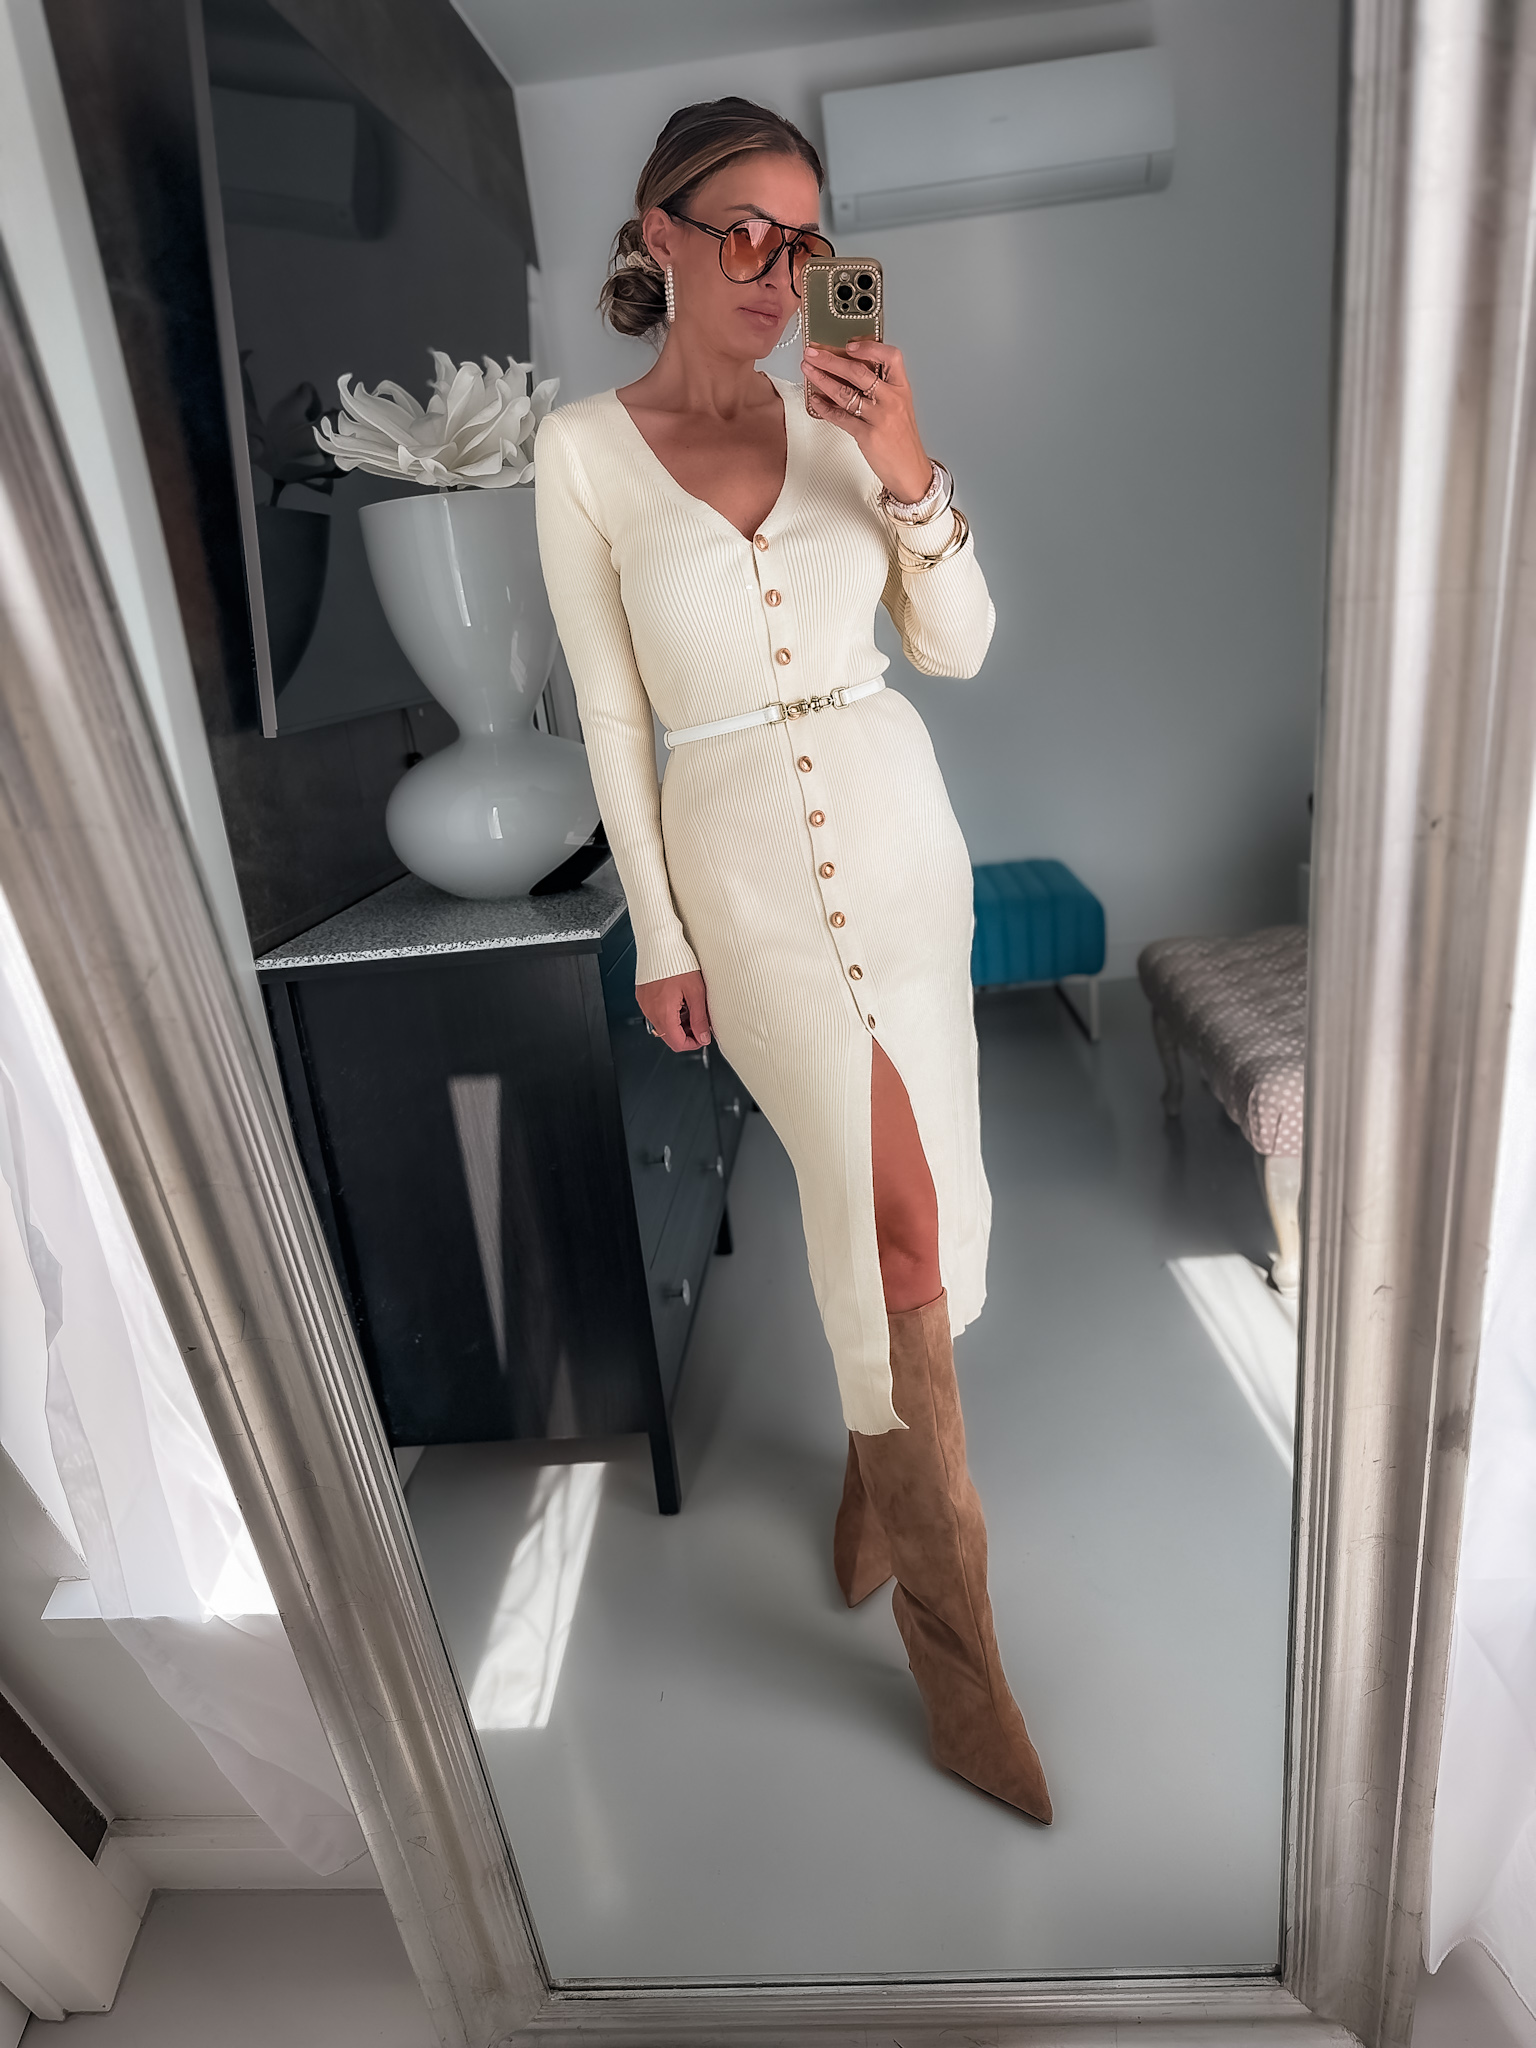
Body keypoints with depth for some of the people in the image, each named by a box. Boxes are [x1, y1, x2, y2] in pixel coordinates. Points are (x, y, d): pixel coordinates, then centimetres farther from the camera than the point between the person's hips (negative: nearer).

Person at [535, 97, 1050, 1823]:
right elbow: (612, 716, -2)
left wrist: (911, 481, -11)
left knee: (882, 1189, 8)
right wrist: (659, 937, -3)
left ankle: (869, 1451, 40)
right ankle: (947, 1612, 12)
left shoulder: (840, 420, 8)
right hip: (740, 857, -3)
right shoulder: (583, 450, 0)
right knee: (892, 1199, -11)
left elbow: (960, 648, 5)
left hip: (895, 827, 4)